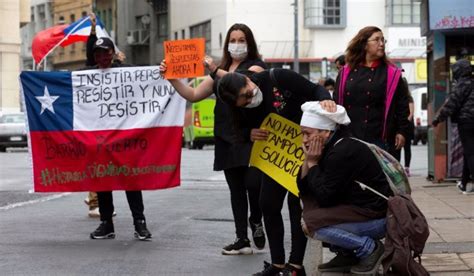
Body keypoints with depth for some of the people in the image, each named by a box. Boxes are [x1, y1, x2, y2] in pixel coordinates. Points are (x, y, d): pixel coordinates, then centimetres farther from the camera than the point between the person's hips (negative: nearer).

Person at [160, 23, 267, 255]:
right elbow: (193, 95, 15)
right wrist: (172, 78, 4)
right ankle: (242, 239, 10)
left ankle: (256, 222, 11)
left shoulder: (256, 66, 2)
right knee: (236, 188, 6)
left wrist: (216, 71, -24)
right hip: (226, 138, 6)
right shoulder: (220, 71, 20)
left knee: (253, 183, -17)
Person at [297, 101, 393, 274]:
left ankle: (369, 248, -7)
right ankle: (345, 254, 11)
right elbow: (303, 189, 8)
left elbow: (324, 197, -20)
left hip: (377, 217, -10)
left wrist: (313, 164, -11)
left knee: (310, 223, -20)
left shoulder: (343, 153, -21)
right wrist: (307, 160, -6)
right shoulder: (330, 149, 7)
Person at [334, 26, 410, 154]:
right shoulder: (345, 73, 9)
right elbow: (337, 102, 13)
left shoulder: (392, 74, 3)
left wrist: (401, 132, -3)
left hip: (379, 140, -2)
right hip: (348, 140, 3)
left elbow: (402, 105, 2)